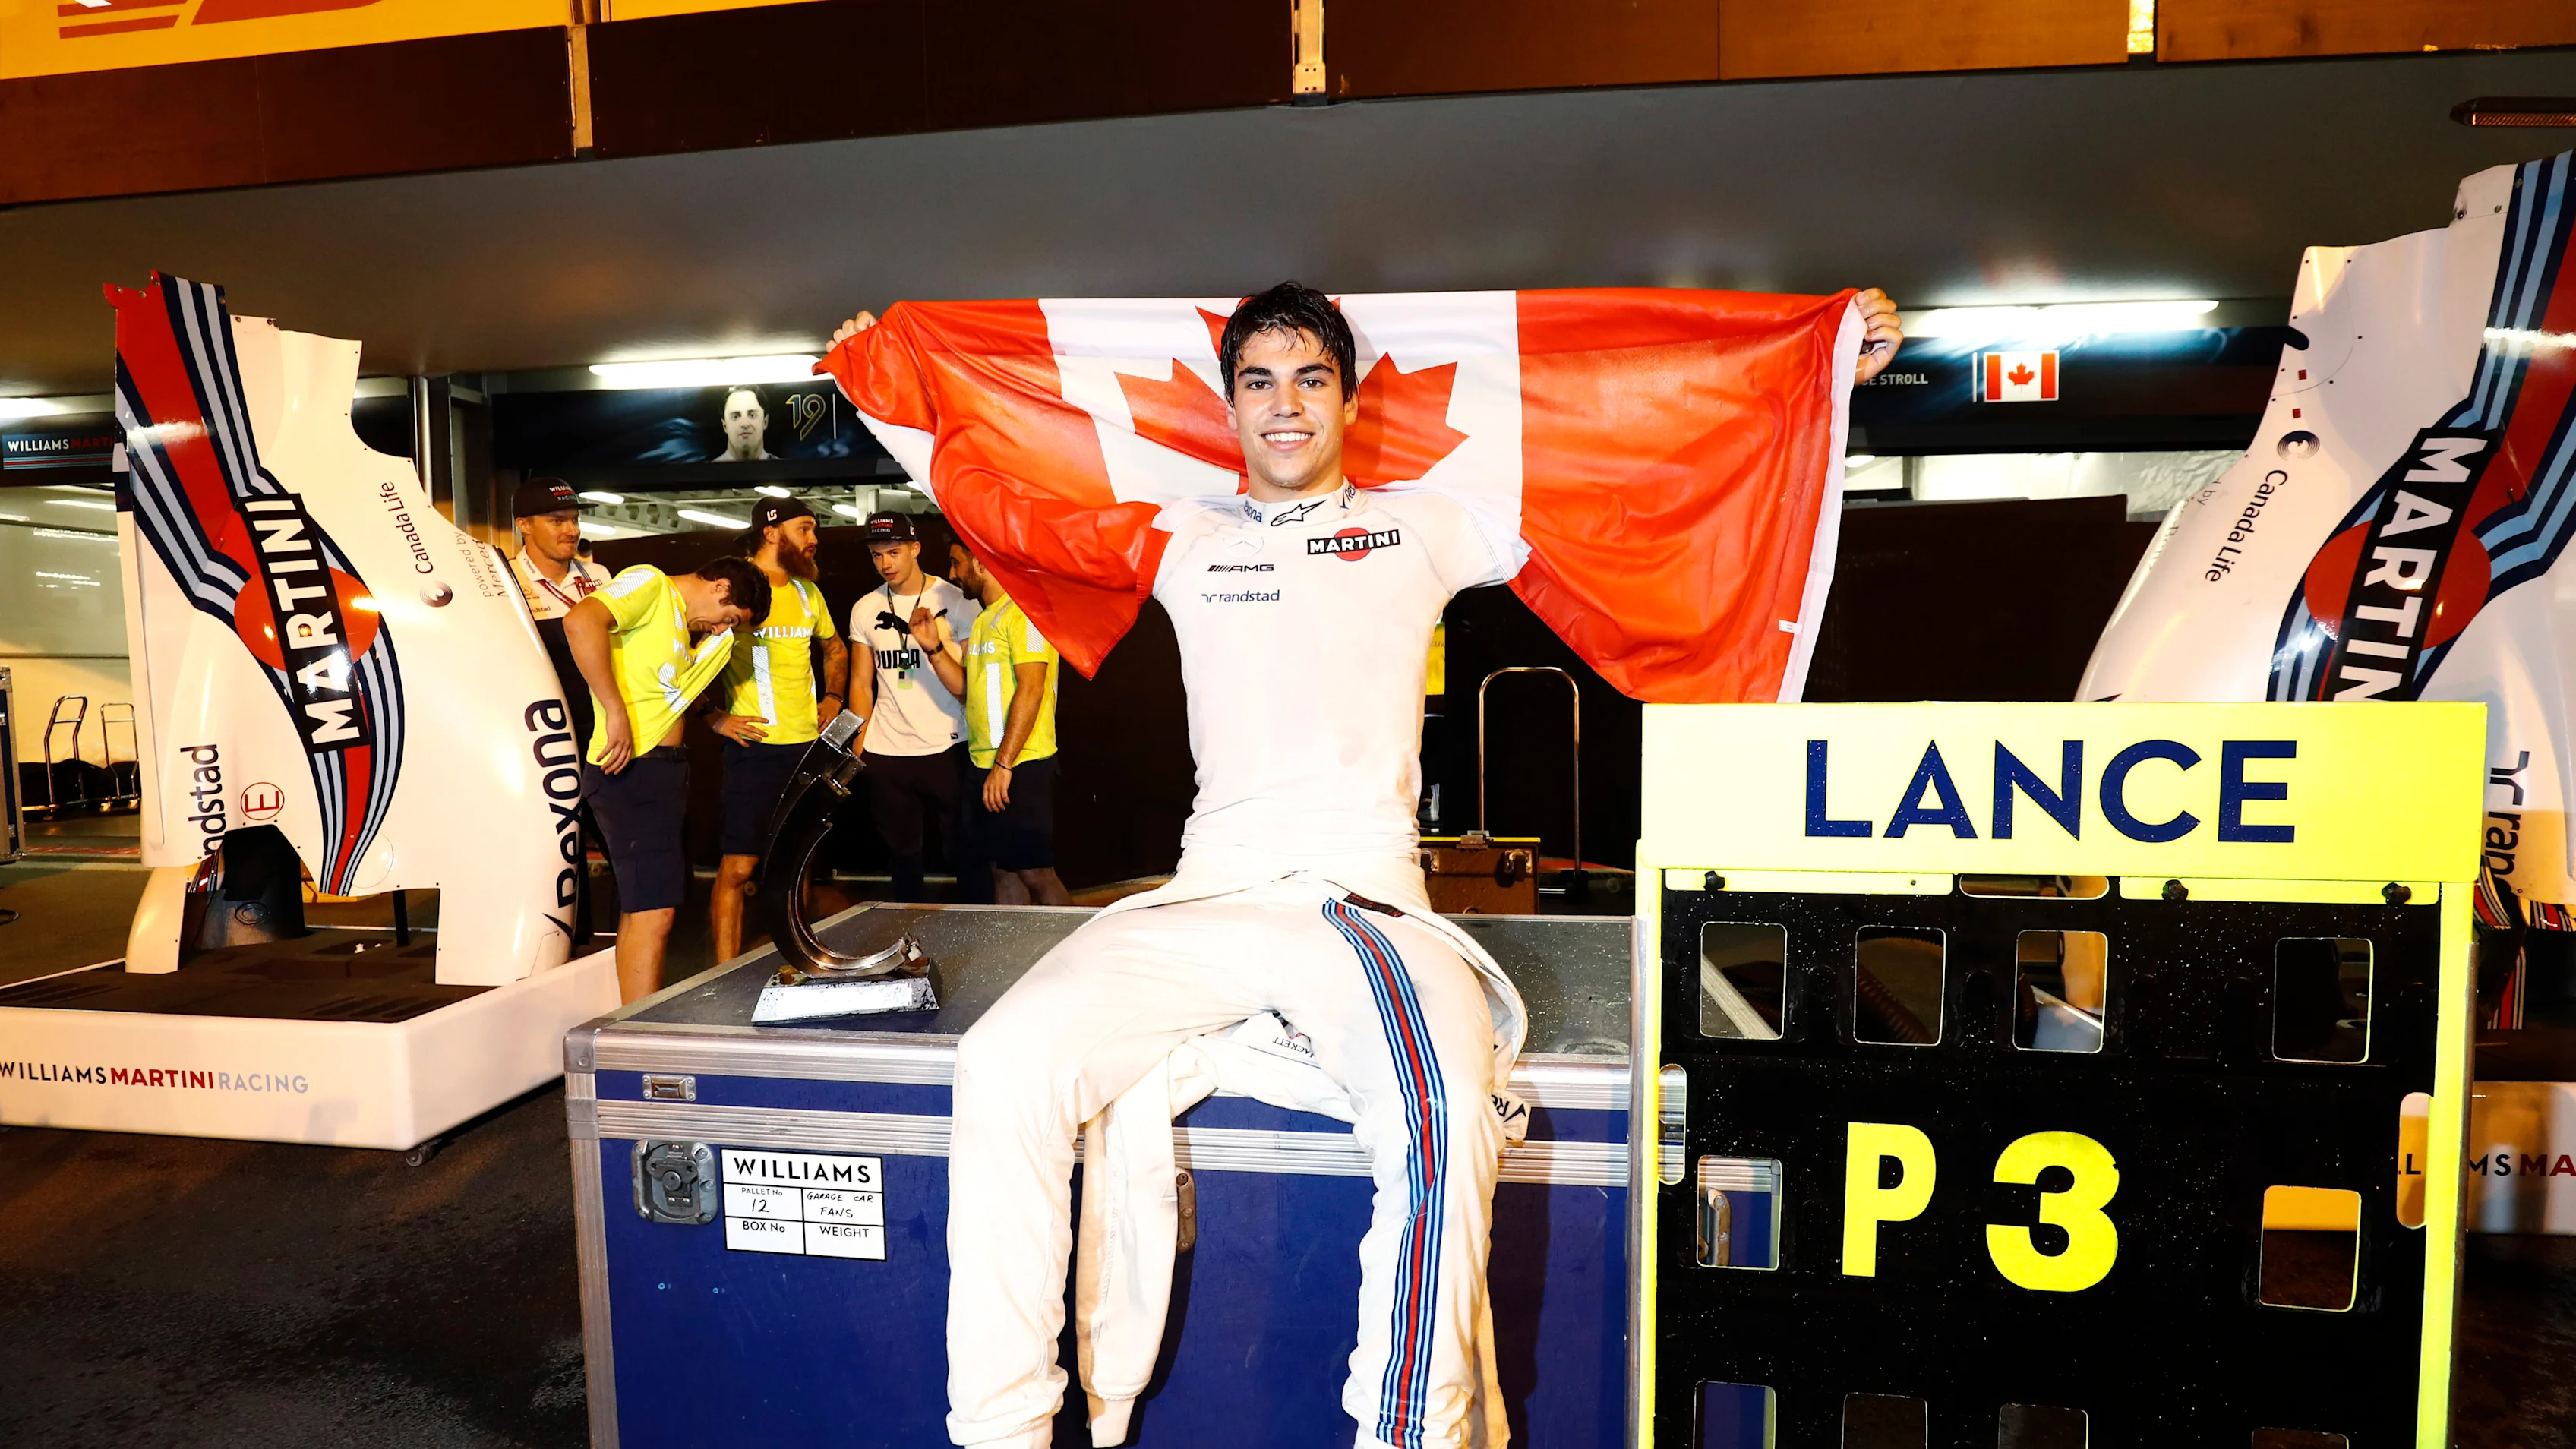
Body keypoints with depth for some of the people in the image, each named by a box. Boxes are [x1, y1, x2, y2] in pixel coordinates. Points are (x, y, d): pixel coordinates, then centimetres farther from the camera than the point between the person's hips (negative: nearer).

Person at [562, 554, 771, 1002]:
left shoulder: (690, 626, 20)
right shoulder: (649, 583, -7)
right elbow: (581, 621, -26)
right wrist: (615, 711, -26)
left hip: (664, 768, 10)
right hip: (631, 766, -10)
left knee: (642, 908, 16)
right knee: (654, 911, -13)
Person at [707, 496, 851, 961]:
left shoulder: (808, 592, 15)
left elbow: (835, 649, 31)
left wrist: (834, 697, 18)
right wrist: (715, 718, -12)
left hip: (808, 746, 7)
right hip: (755, 745, -7)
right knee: (738, 865, -6)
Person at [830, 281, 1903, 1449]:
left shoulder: (1424, 528, 15)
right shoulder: (1185, 538, 19)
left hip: (1371, 905, -1)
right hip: (1203, 902, 2)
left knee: (1446, 1113, -33)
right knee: (1007, 1065, -23)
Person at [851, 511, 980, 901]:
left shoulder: (955, 601, -3)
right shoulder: (865, 610, 9)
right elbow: (864, 684, 14)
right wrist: (859, 745, 7)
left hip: (947, 749, -3)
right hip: (886, 754, 4)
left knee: (967, 854, 1)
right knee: (903, 858, 12)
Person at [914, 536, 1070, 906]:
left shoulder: (1022, 610, -11)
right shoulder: (984, 619, 19)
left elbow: (1031, 690, -20)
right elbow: (967, 688, 19)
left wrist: (1004, 764, -22)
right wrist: (934, 647, 5)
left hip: (1020, 767, -9)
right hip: (984, 765, 9)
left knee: (1035, 873, -6)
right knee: (1002, 871, 12)